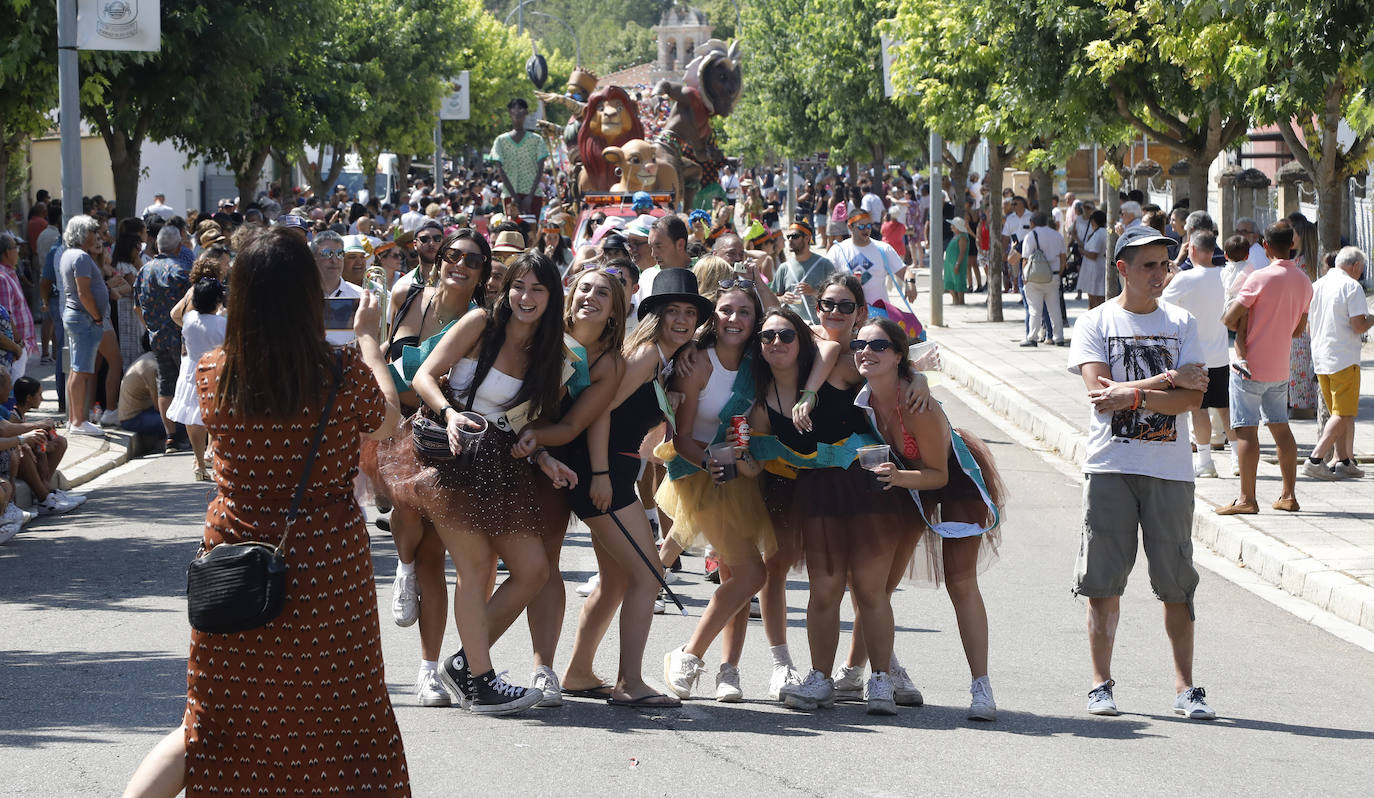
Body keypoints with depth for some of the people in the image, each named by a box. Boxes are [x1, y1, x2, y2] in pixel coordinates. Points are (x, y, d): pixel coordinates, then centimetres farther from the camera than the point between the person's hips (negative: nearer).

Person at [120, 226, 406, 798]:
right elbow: (387, 419, 7)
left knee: (210, 729, 15)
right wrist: (368, 339, 21)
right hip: (328, 568, -2)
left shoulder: (213, 375, -9)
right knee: (345, 725, 12)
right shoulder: (344, 376, -15)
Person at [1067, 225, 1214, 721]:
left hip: (1170, 470, 2)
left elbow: (1192, 398, -4)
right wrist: (1169, 380, -10)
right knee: (1103, 581, 0)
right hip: (1110, 466, -2)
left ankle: (1185, 687, 7)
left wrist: (1132, 395, -16)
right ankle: (1101, 684, 8)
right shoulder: (1096, 323, 3)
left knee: (1177, 582, 2)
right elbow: (1099, 389, -11)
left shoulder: (1181, 324, 8)